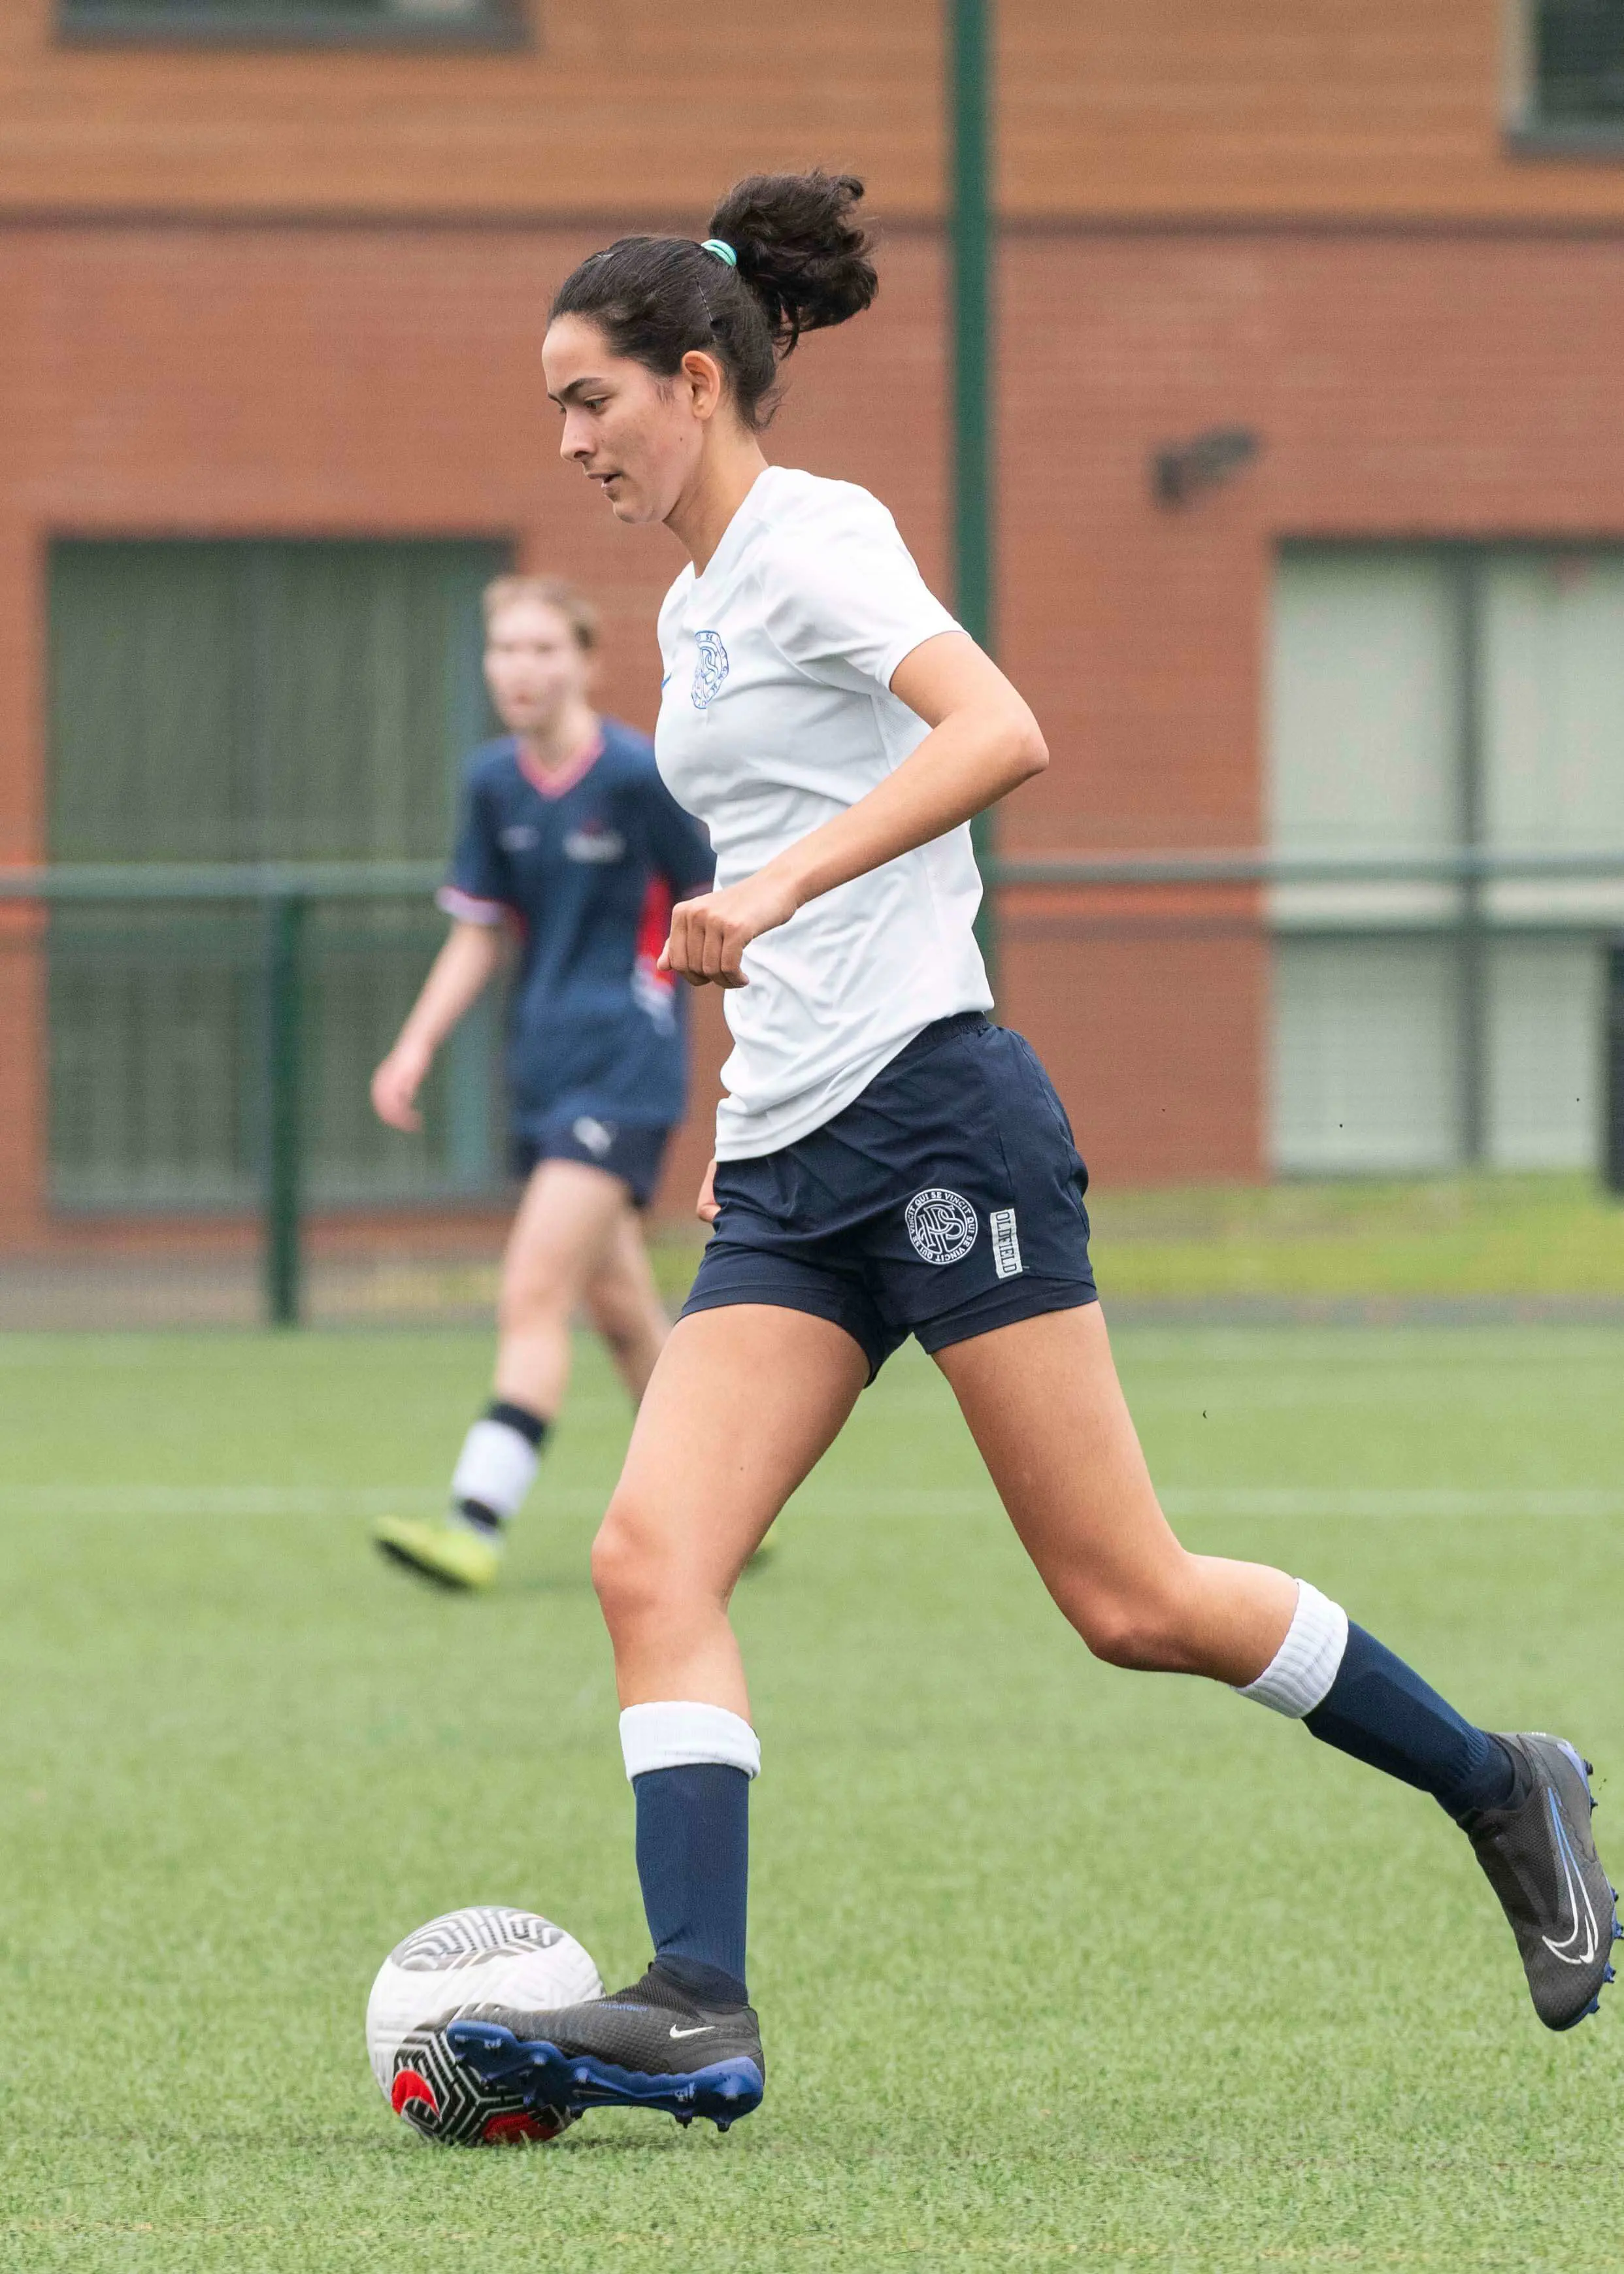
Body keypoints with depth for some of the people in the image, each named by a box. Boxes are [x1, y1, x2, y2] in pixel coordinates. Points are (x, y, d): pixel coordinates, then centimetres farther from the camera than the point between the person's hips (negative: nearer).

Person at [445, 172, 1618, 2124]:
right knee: (652, 1560, -11)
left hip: (931, 1111, -9)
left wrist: (778, 886, -33)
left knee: (1128, 1603, -6)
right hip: (787, 1173, 9)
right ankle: (697, 2011, -20)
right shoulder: (692, 608, 19)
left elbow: (1000, 734, -25)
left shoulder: (811, 536, -8)